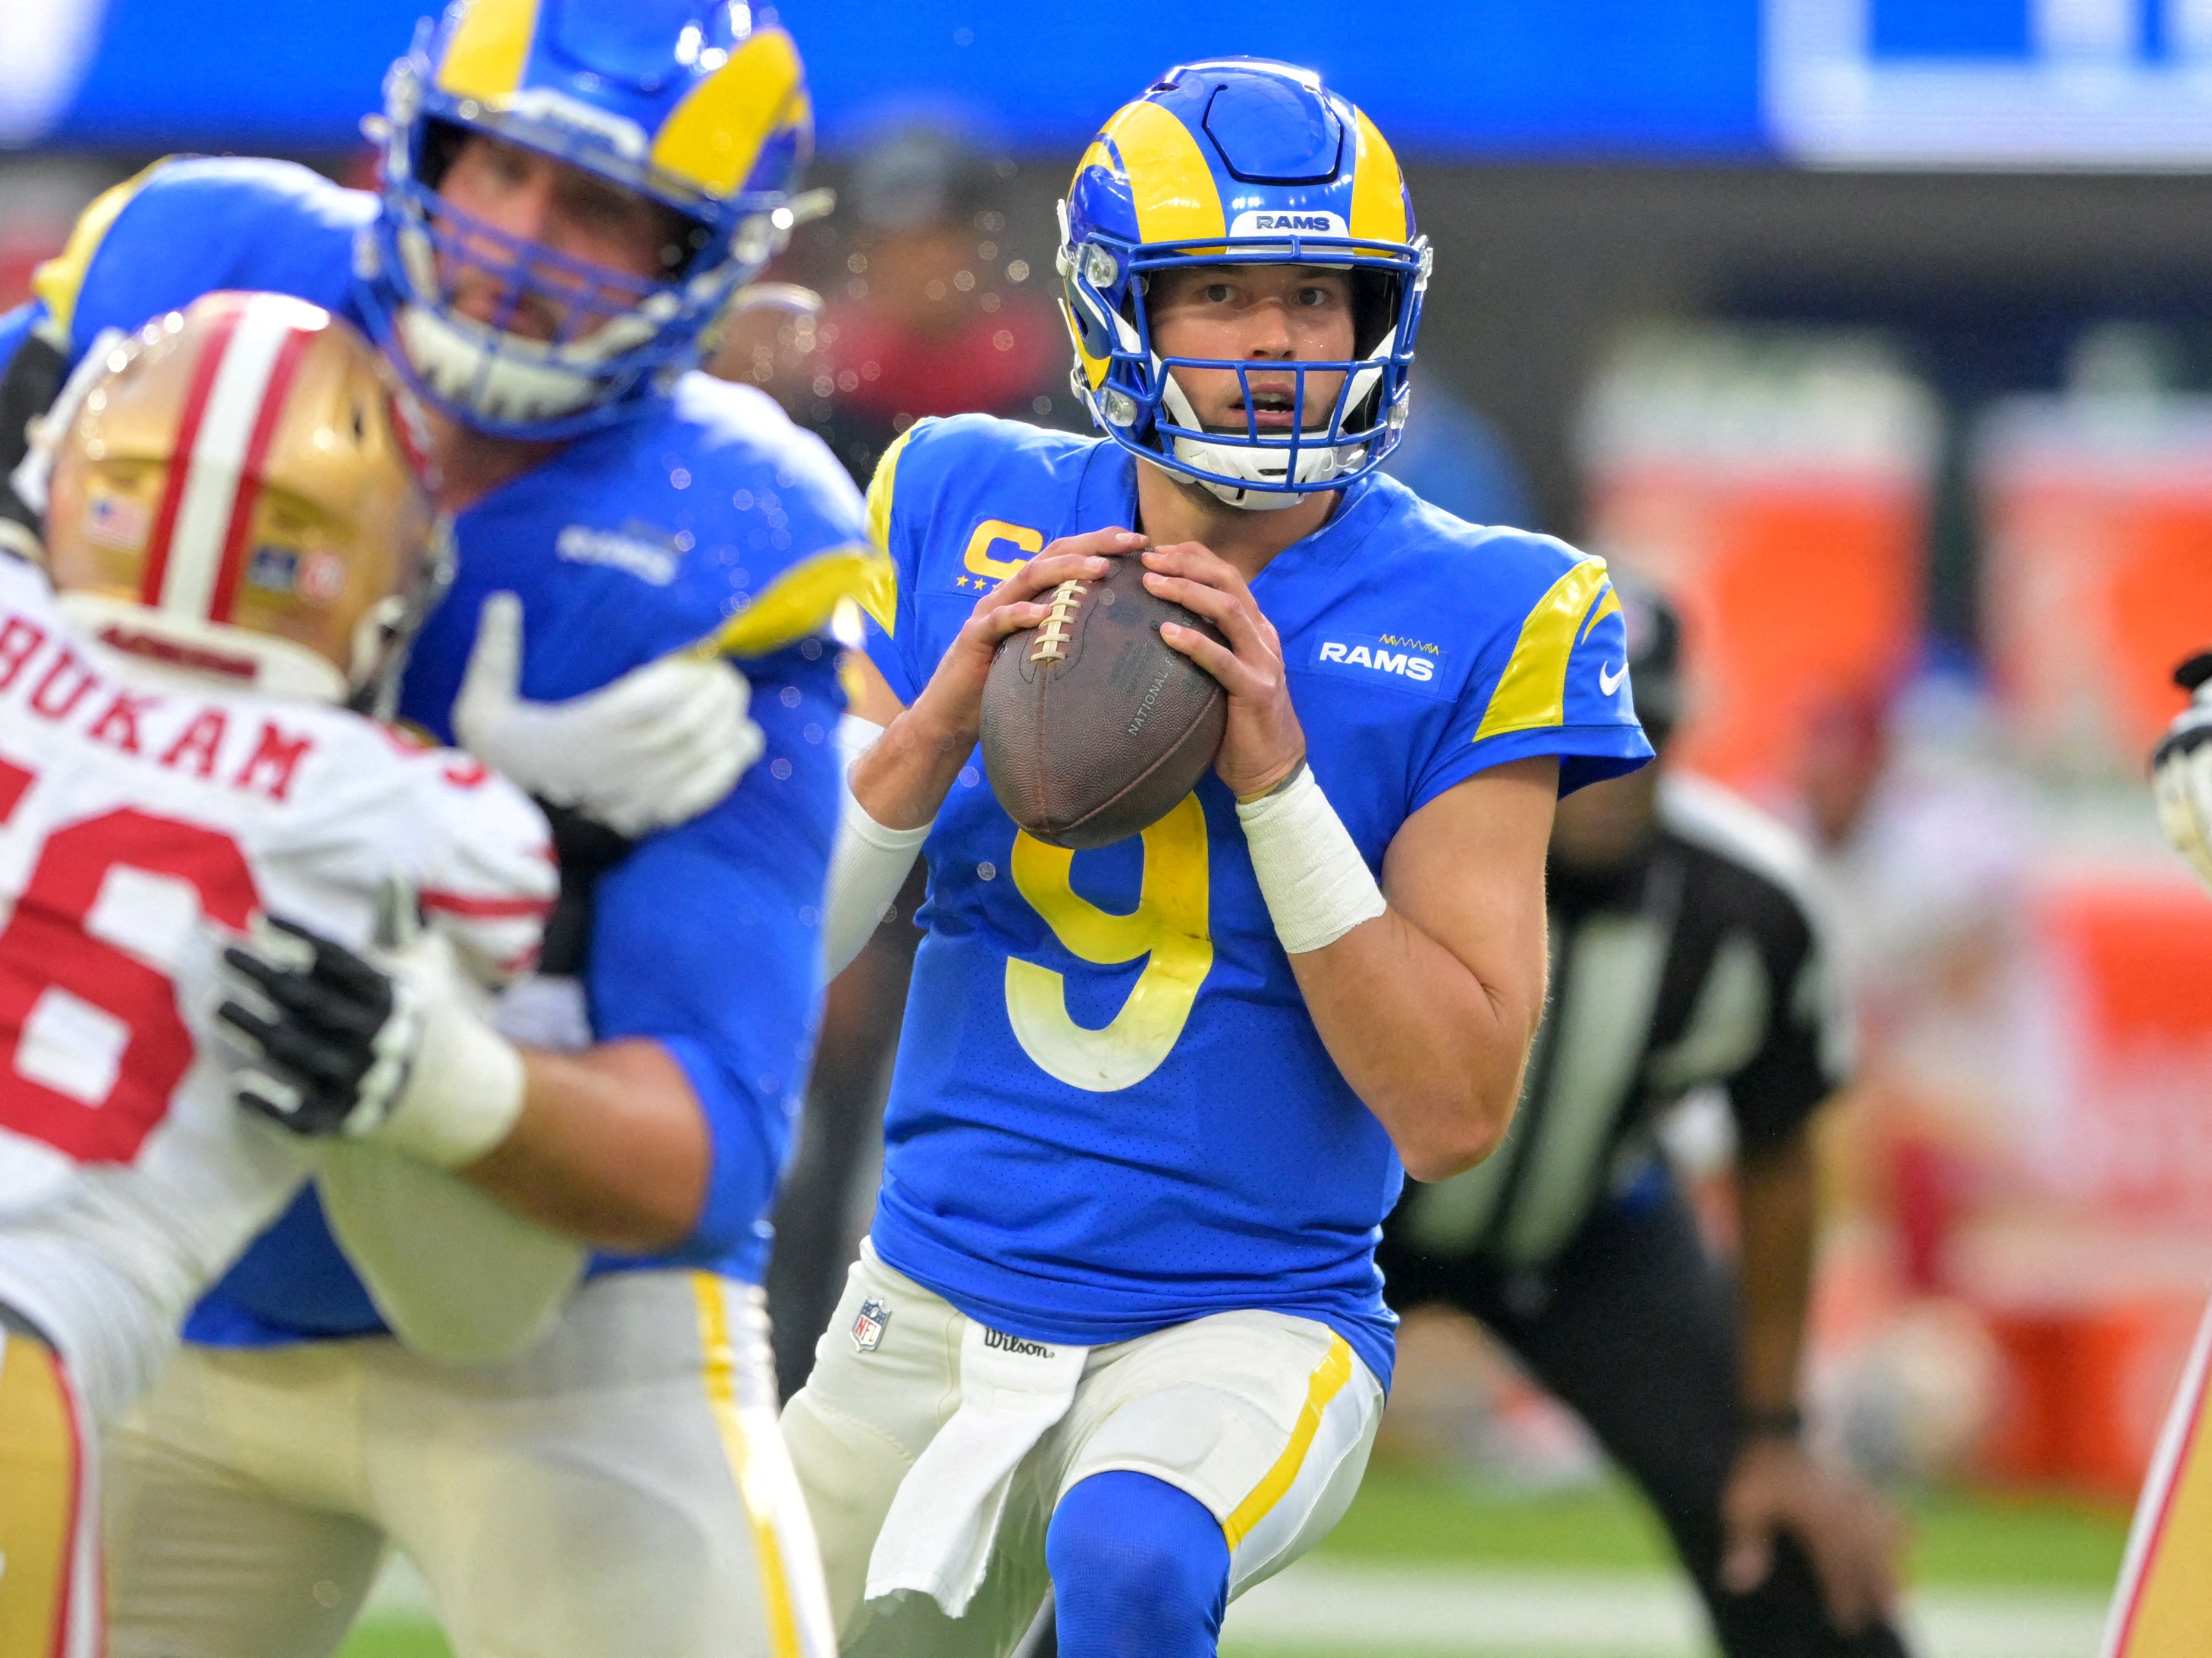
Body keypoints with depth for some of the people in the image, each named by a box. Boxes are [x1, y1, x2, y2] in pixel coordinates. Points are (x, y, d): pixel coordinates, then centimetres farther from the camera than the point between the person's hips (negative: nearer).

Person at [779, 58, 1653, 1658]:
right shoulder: (967, 518, 1)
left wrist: (1277, 777, -21)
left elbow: (1454, 1111, -13)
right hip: (934, 1314, 4)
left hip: (1249, 1329, -4)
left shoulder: (1469, 626, -8)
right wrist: (946, 720, -17)